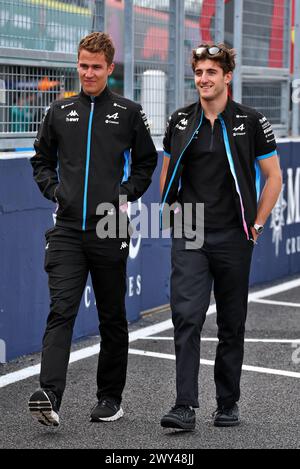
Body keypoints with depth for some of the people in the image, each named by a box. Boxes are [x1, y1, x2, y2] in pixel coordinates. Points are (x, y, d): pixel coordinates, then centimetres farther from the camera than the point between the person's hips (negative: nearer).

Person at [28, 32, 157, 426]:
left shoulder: (129, 113, 4)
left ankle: (111, 398, 21)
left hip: (110, 231, -1)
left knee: (112, 318, 9)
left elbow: (146, 163, 11)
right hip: (67, 231, 1)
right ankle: (50, 395, -20)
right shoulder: (59, 112, 9)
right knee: (61, 312, -12)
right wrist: (54, 189, 4)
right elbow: (42, 160, 19)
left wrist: (126, 194, -1)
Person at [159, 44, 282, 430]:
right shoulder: (180, 121, 6)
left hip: (232, 238, -1)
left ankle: (227, 405, 20)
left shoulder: (251, 122, -1)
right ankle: (185, 407, -10)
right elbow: (167, 172, 19)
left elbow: (273, 176, 4)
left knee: (231, 325, 8)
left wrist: (256, 224, -1)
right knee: (186, 318, -10)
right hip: (188, 237, 1)